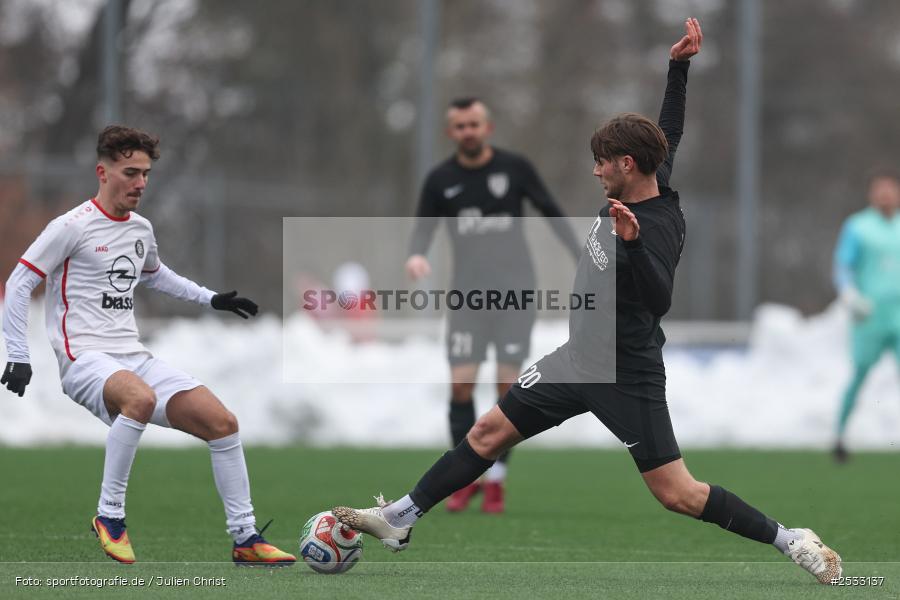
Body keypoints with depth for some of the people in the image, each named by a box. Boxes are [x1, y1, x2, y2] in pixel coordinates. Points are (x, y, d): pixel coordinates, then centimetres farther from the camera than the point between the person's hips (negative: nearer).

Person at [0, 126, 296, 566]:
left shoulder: (141, 229, 14)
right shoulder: (72, 227, -7)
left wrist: (211, 299, 30)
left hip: (133, 358, 7)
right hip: (84, 359, -7)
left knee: (222, 422, -8)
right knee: (141, 398, -40)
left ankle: (245, 538, 0)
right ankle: (109, 516, -25)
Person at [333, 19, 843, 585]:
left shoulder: (659, 227, -25)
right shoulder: (636, 191, -1)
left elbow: (659, 301, -39)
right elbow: (669, 134, 15)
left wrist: (632, 242, -52)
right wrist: (679, 67, 13)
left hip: (628, 378, -9)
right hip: (579, 360, 9)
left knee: (677, 494, -8)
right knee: (490, 431, 9)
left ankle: (791, 541, 4)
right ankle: (401, 520, 16)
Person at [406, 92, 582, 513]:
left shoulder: (515, 168, -1)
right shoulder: (441, 180, 1)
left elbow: (552, 213, 5)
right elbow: (424, 225, 4)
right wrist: (416, 255, -19)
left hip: (514, 291, -1)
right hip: (467, 292, 1)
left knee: (507, 386, -5)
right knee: (461, 385, -9)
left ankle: (495, 480, 5)